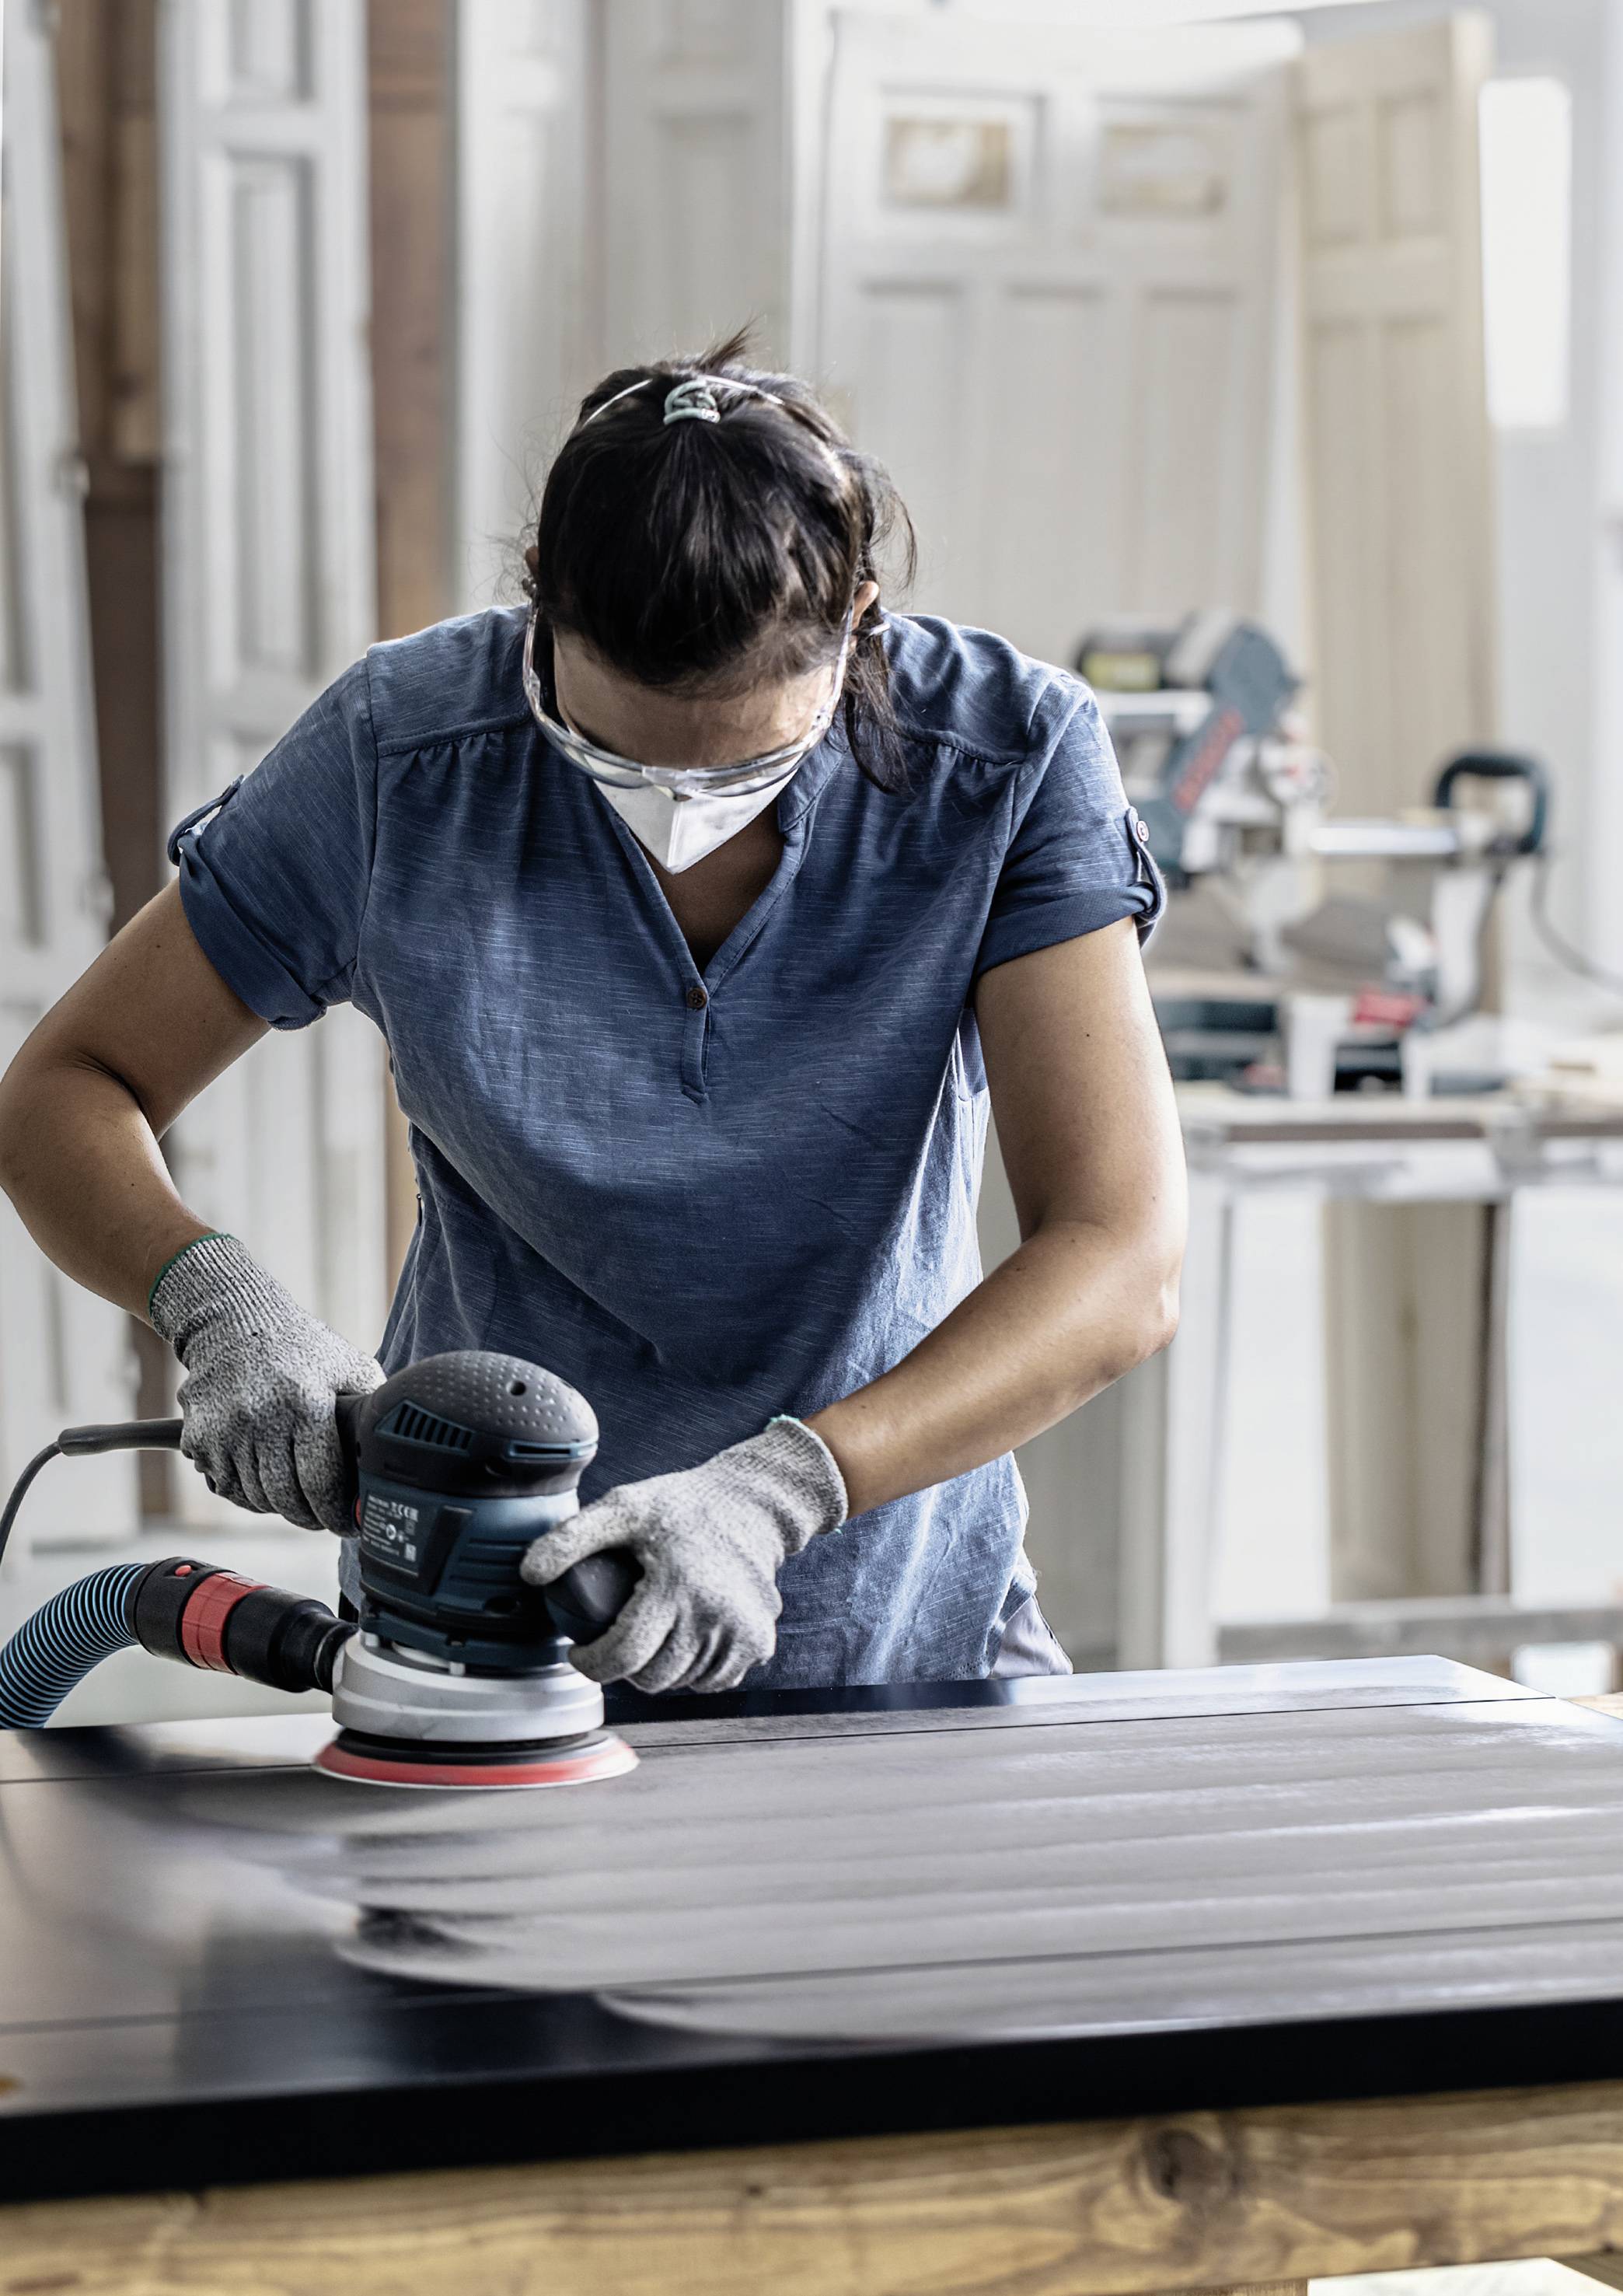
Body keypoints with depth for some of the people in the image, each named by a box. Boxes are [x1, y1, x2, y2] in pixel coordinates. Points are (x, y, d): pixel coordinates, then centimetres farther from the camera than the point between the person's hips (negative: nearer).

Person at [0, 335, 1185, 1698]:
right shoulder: (399, 758, -14)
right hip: (478, 1641, 0)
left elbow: (1122, 1270, -22)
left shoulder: (1007, 760, -15)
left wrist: (774, 1492, -36)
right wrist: (215, 1302, -25)